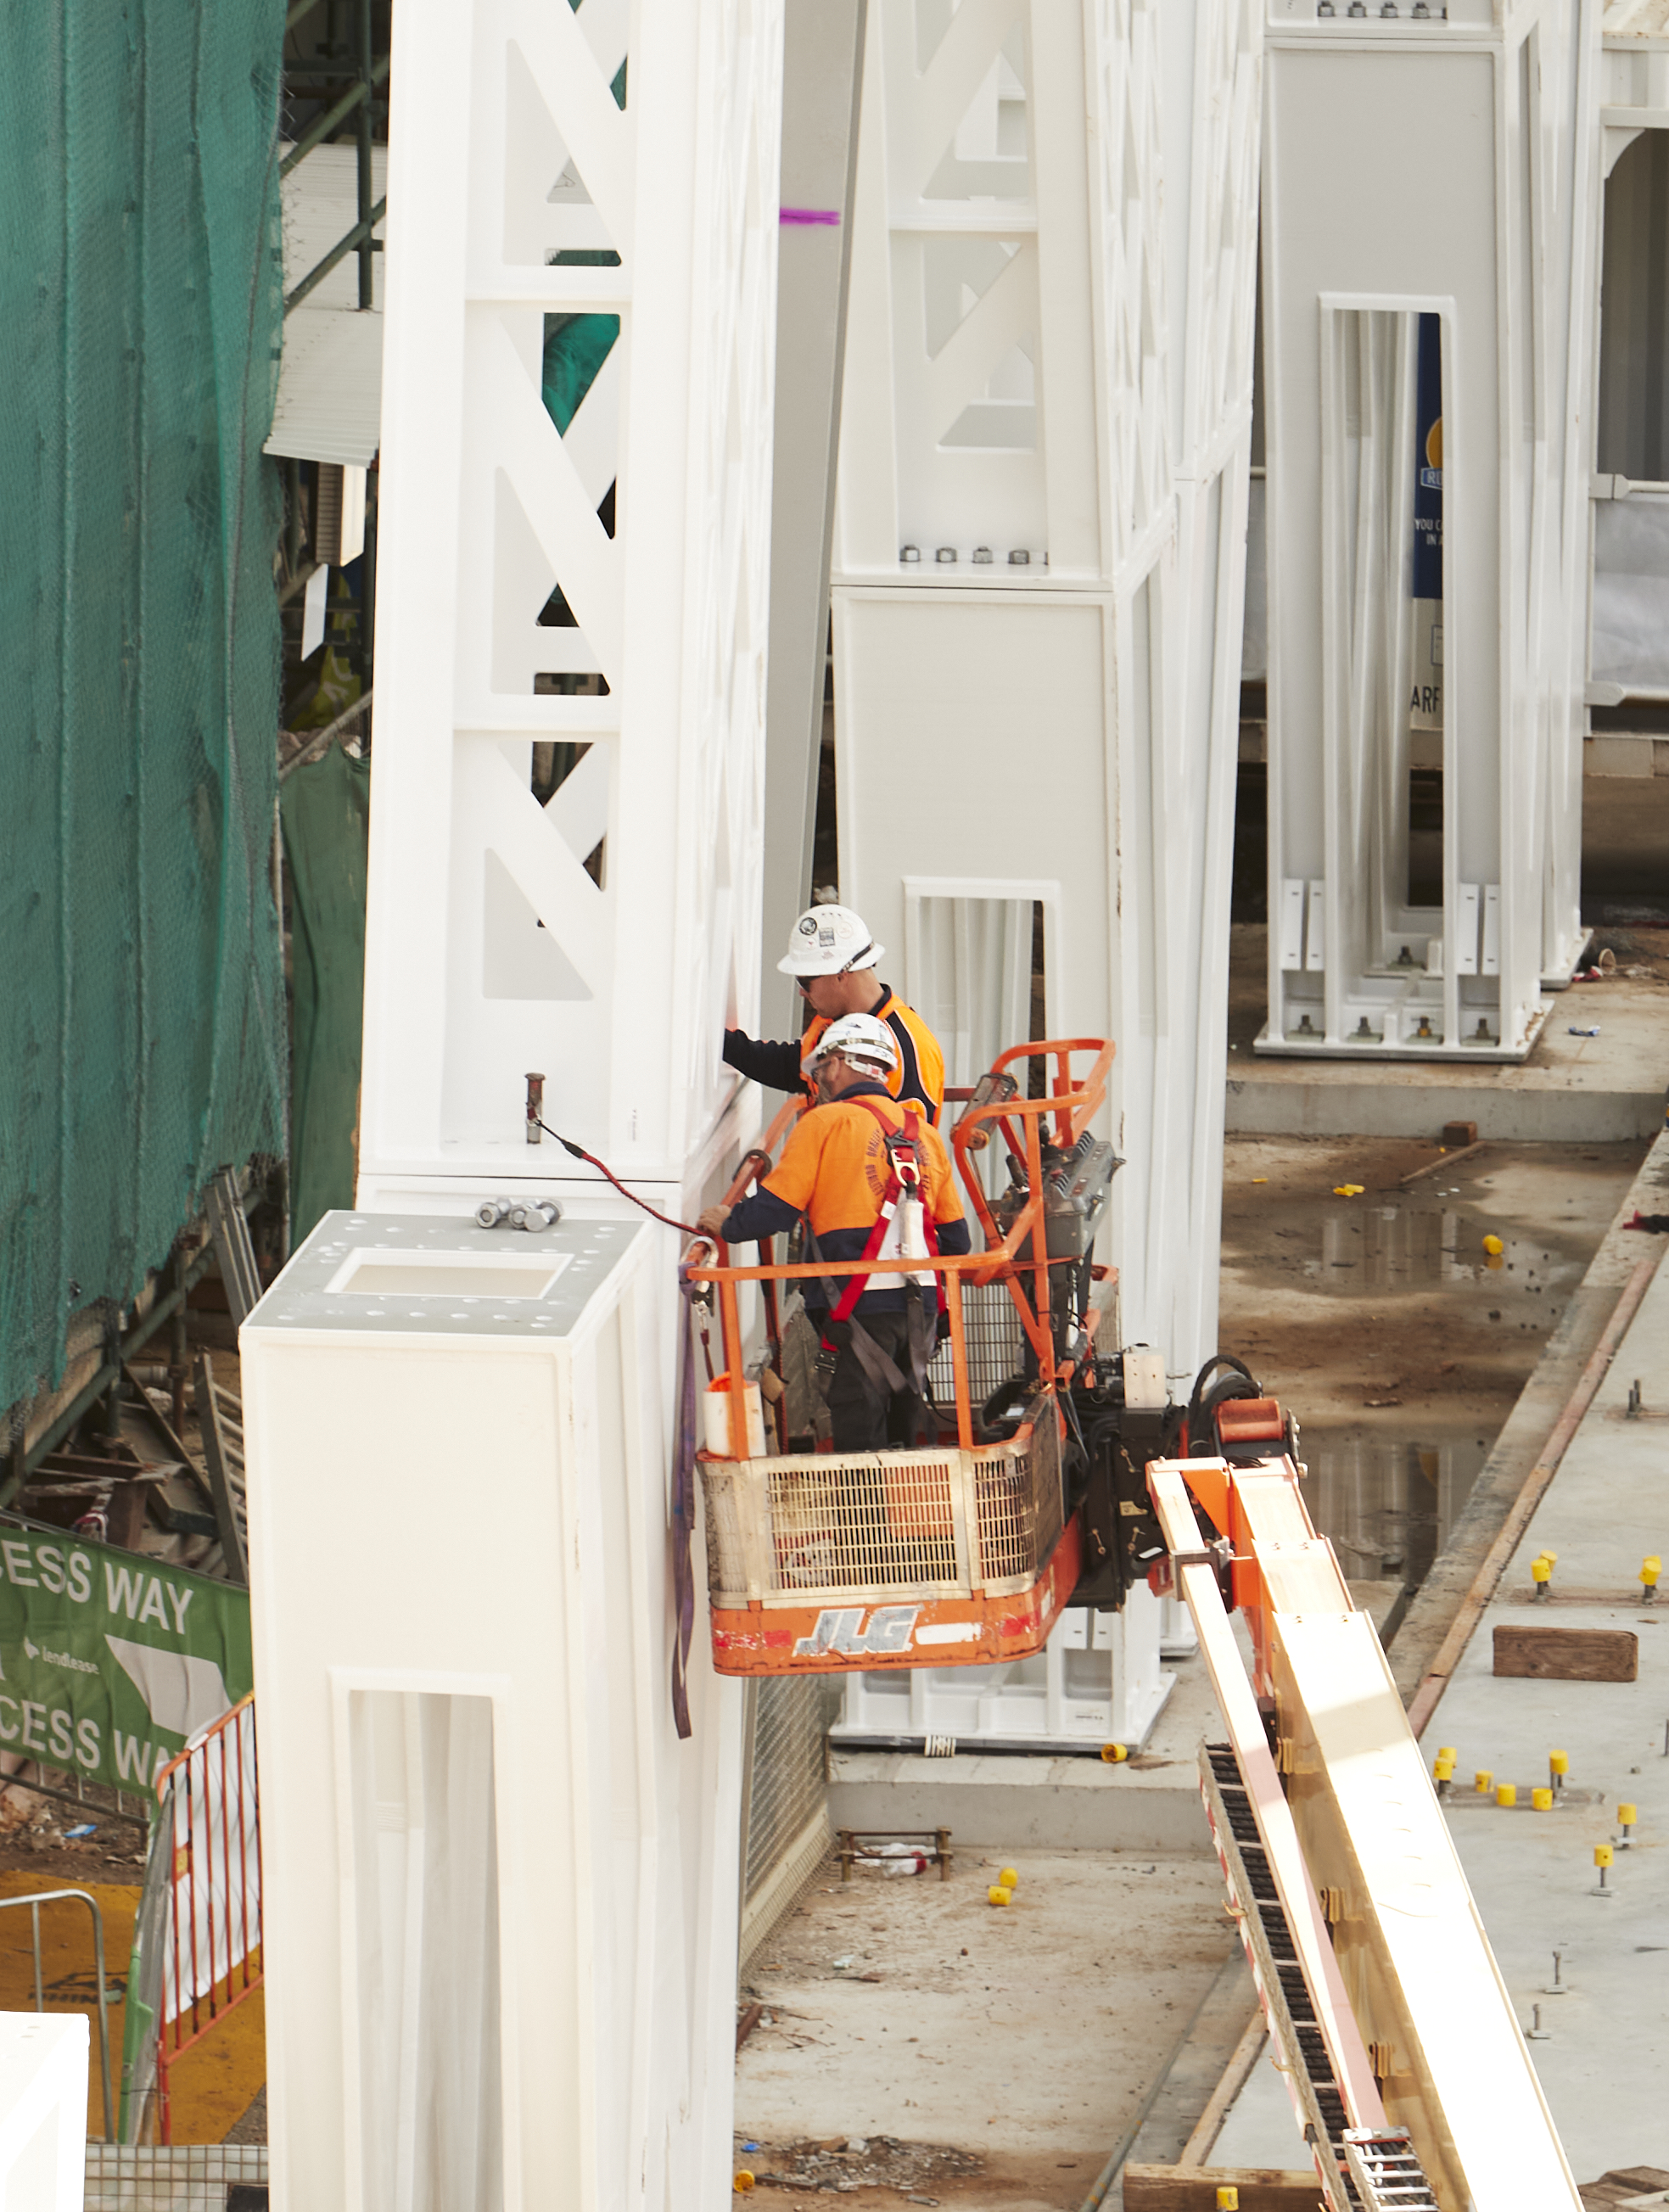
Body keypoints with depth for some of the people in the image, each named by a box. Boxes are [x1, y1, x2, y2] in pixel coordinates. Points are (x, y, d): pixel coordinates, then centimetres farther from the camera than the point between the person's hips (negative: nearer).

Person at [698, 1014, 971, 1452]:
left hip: (859, 1308, -6)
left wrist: (727, 1225, 15)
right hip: (919, 1308, 6)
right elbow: (956, 1237, 17)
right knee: (902, 1438, 14)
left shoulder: (825, 1123, -3)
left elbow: (773, 1209, -5)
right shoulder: (925, 1134, 14)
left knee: (861, 1450, -4)